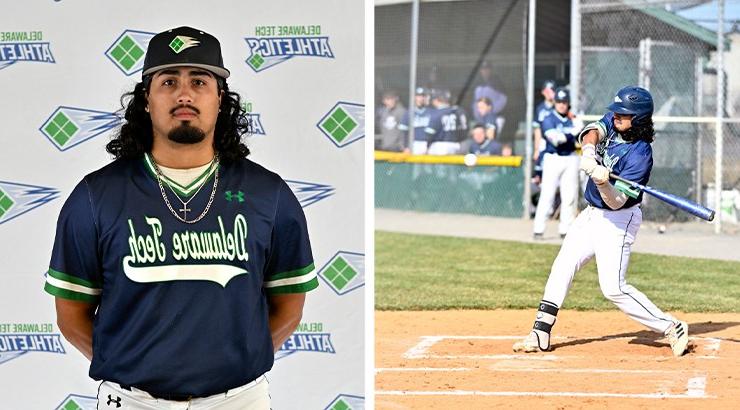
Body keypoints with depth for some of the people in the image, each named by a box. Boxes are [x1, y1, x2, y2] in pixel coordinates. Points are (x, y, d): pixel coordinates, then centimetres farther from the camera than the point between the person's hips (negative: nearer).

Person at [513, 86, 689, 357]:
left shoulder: (640, 154, -23)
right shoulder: (611, 124, -1)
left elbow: (616, 202, -26)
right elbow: (592, 131, -19)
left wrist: (603, 182, -45)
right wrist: (589, 152, -38)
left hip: (618, 220, -8)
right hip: (592, 214, 8)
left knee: (613, 288, -14)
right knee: (562, 267, 7)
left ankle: (672, 328, -6)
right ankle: (540, 335, 12)